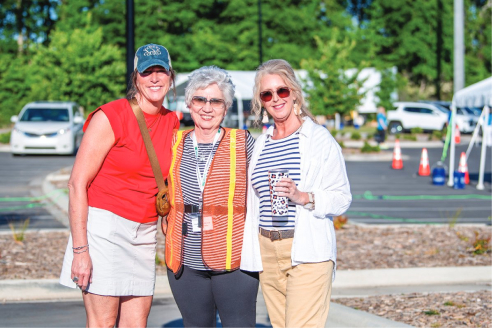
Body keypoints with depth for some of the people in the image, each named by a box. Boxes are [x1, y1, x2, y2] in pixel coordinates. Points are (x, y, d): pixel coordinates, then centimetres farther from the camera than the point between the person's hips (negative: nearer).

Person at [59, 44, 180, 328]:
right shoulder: (110, 117, -9)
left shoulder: (173, 123, 9)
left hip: (145, 231, 6)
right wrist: (80, 249, -17)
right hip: (105, 223, -6)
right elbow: (77, 184, -11)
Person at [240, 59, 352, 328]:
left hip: (307, 252, -5)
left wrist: (303, 197, -20)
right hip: (266, 252, 5)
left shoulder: (319, 138, 0)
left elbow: (341, 197, -5)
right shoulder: (259, 144, 15)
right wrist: (249, 251, 17)